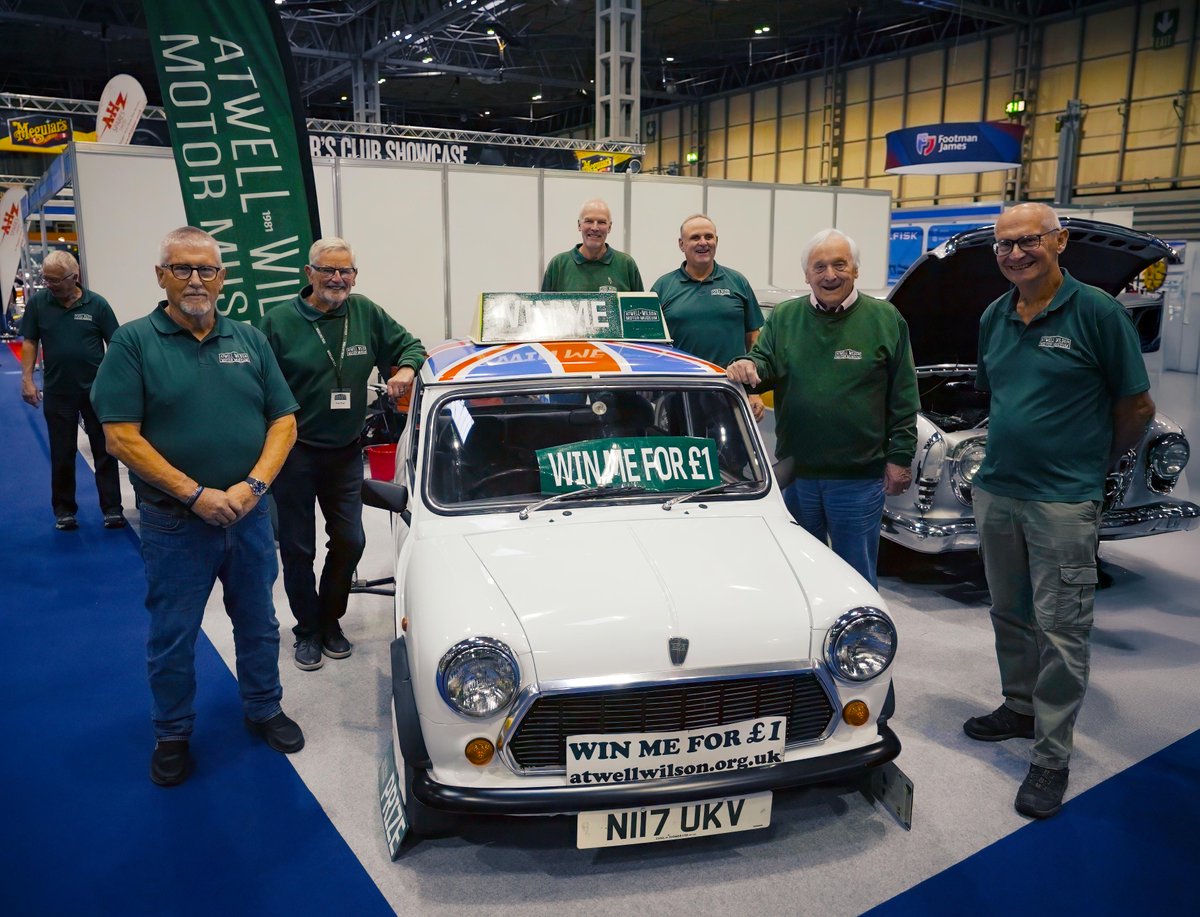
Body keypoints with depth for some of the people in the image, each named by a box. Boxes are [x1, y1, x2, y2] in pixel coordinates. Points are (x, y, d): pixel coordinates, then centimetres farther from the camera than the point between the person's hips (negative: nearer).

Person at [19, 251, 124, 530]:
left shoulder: (97, 304, -5)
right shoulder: (37, 303, -1)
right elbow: (29, 342, 4)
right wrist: (27, 379, -3)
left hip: (96, 390, -1)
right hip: (57, 392, 1)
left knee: (104, 452, 5)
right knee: (62, 455, 10)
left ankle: (112, 508, 11)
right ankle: (64, 511, 21)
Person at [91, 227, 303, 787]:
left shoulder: (250, 340, 4)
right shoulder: (134, 342, -6)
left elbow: (284, 421, 2)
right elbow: (121, 437, -13)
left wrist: (252, 486, -14)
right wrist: (196, 494, -19)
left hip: (249, 515, 3)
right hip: (174, 523, -3)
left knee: (257, 623, 17)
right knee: (172, 637, 11)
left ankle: (264, 708, 38)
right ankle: (173, 734, 31)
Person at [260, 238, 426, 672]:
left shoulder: (367, 314, 1)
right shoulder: (279, 320, -8)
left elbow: (410, 345, 13)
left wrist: (406, 369, -10)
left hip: (346, 453, 3)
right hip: (293, 453, -3)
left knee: (349, 542, 10)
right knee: (297, 549, 7)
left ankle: (330, 622, 31)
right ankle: (307, 631, 25)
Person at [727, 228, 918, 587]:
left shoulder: (885, 319, 0)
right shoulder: (784, 317, 6)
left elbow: (903, 396, -1)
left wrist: (900, 457, -5)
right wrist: (747, 365, -23)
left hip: (859, 477, -2)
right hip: (795, 472, 3)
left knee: (856, 576, 9)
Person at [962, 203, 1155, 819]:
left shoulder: (1098, 313, -11)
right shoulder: (994, 318, 7)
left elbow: (1136, 407, -5)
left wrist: (1094, 462, 6)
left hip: (1063, 501, -6)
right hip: (996, 492, 6)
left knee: (1061, 629, -1)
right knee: (1009, 614, 18)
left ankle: (1052, 757, 9)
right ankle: (1021, 707, 37)